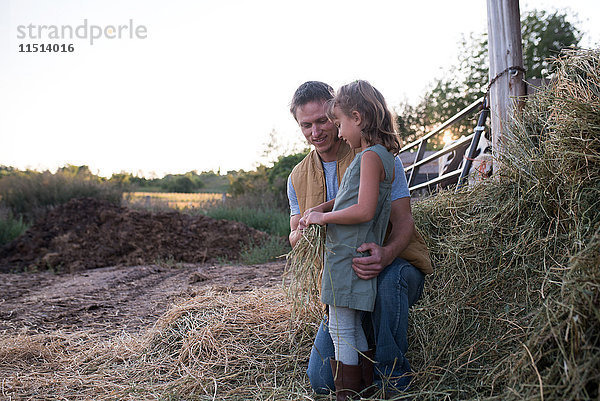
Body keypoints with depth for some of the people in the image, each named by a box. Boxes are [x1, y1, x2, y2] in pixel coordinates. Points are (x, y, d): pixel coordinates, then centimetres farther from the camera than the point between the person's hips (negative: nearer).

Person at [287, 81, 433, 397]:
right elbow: (294, 238, 11)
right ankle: (368, 344, 22)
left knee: (388, 279, -41)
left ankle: (392, 375, -16)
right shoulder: (298, 178, 6)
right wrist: (304, 231, -16)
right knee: (321, 381, -8)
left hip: (395, 267, -3)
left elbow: (403, 221, -13)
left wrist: (386, 255, -36)